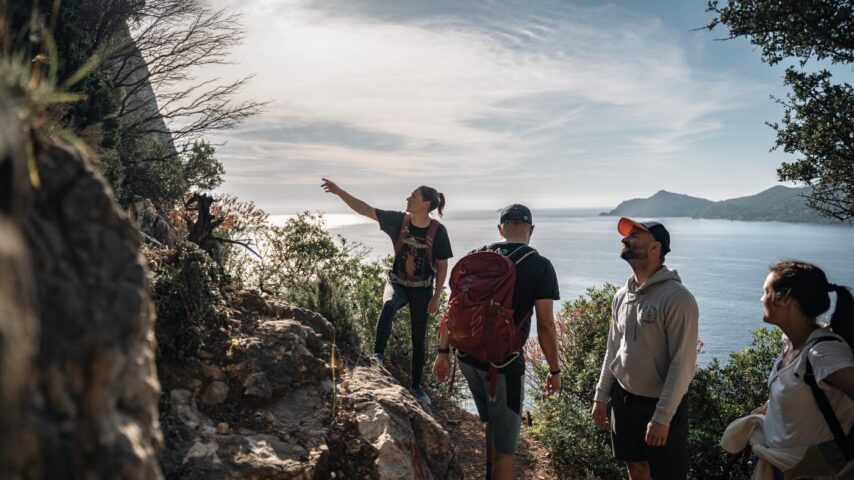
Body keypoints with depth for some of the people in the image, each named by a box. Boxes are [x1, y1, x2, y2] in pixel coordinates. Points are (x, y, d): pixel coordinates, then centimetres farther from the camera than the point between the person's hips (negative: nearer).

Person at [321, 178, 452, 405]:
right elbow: (365, 209, -10)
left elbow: (442, 266, -8)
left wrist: (437, 297, -9)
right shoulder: (399, 220, -9)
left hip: (422, 290, -1)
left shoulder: (437, 230, -15)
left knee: (419, 338, 7)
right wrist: (339, 191, -17)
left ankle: (416, 386, 24)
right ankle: (378, 354, -27)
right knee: (388, 305, -36)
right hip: (397, 283, 1)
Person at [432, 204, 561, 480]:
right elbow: (545, 326, -9)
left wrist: (443, 352, 10)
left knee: (492, 423, 28)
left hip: (468, 357, 5)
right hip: (504, 364, -5)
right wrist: (555, 370, 3)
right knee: (505, 443, 10)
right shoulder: (540, 266, -7)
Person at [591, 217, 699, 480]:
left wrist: (662, 417, -21)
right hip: (623, 400, 6)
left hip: (661, 406, -6)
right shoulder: (622, 296, 3)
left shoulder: (677, 297, -18)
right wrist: (601, 396, 10)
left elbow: (683, 364, -20)